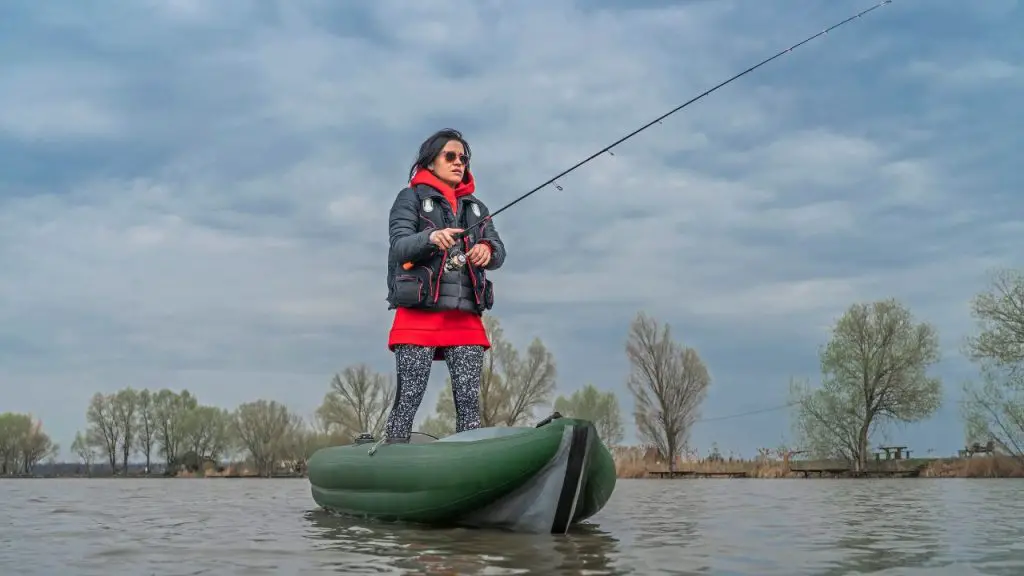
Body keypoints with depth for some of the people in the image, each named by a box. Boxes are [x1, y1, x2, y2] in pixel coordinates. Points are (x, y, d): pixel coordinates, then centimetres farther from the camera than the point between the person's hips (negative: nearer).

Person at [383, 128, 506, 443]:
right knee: (408, 399, -8)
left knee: (469, 401, -1)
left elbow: (499, 252, 8)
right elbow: (400, 246, -8)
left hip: (466, 317, 4)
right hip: (419, 313, -4)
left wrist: (487, 250, -16)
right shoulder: (412, 197, 8)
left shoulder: (476, 206, 22)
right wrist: (431, 238, -29)